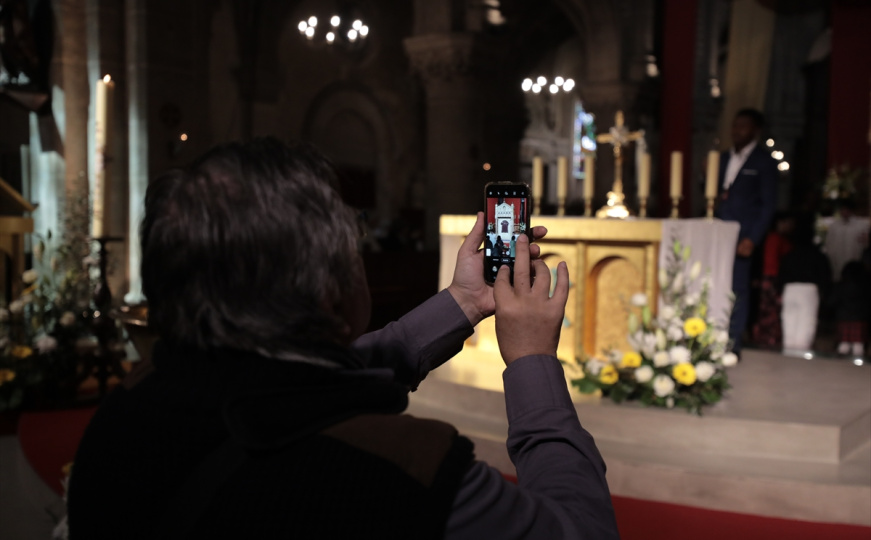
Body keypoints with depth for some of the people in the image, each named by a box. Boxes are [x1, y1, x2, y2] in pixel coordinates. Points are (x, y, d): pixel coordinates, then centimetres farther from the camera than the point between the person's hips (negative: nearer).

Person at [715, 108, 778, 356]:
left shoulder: (764, 162, 2)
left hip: (742, 236, -4)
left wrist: (752, 239, -12)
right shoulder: (724, 158, 18)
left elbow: (768, 204, -3)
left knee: (738, 289, -3)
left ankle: (734, 345, 4)